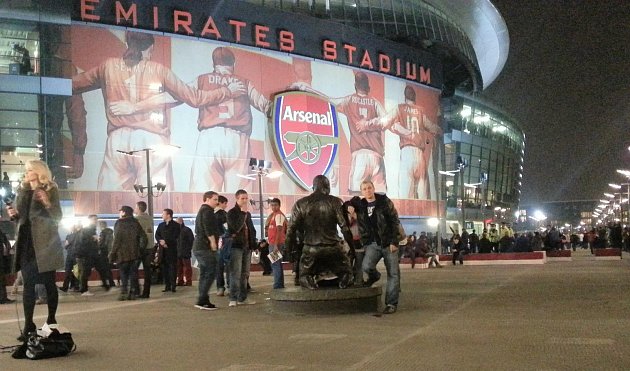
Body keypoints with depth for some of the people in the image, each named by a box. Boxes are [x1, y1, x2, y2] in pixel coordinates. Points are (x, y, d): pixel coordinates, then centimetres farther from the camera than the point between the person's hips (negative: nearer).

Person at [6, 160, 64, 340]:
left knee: (49, 283, 2)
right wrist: (14, 214, -3)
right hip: (26, 243, 5)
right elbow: (21, 216, 18)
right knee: (28, 284, 1)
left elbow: (58, 217, -8)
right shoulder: (22, 190, 14)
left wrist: (47, 203, -24)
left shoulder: (50, 190, -2)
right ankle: (28, 325, 1)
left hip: (44, 244, -5)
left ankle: (51, 321, 10)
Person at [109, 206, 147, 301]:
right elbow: (143, 237, 3)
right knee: (133, 273, 6)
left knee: (123, 274, 3)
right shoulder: (135, 223, 7)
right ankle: (132, 293, 3)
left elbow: (117, 239, -10)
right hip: (135, 253, 4)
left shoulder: (120, 223, -7)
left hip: (122, 253, -4)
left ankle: (123, 293, -3)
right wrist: (140, 249, 9)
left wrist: (113, 253, -6)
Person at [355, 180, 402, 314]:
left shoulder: (384, 201, -4)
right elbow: (362, 228, 16)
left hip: (389, 242, -2)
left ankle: (391, 304, 8)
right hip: (373, 243, 2)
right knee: (366, 266, -20)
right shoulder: (361, 206, 6)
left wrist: (394, 242, -12)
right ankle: (374, 276, 14)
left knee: (393, 273, -1)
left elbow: (395, 221, -6)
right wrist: (365, 243, 1)